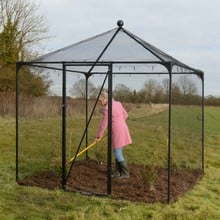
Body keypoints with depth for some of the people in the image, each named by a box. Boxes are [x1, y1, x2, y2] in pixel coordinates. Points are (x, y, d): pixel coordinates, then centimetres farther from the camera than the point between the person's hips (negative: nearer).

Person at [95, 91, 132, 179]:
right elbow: (125, 115, 19)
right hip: (123, 129, 9)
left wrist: (98, 136, 1)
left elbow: (103, 124, -10)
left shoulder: (106, 108, -15)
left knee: (118, 154, 3)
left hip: (117, 132, -9)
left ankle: (126, 173, 11)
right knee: (117, 152, 15)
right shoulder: (118, 103, 9)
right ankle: (117, 173, 21)